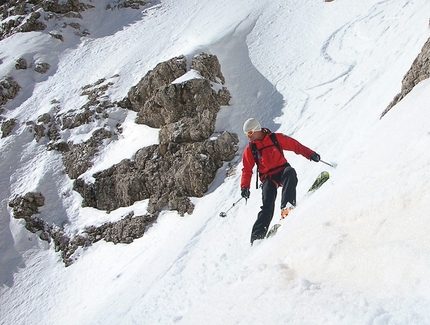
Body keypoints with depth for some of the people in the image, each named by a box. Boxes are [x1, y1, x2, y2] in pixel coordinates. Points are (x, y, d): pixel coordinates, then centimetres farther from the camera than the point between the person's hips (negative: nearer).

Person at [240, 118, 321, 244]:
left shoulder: (276, 138, 2)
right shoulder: (250, 149, 7)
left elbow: (294, 145, 4)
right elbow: (247, 169, 9)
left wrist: (310, 154, -6)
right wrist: (245, 186, -4)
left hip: (282, 170, 0)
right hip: (268, 178, 1)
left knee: (290, 172, -36)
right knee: (267, 204, -19)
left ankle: (287, 206, -47)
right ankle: (258, 234, -21)